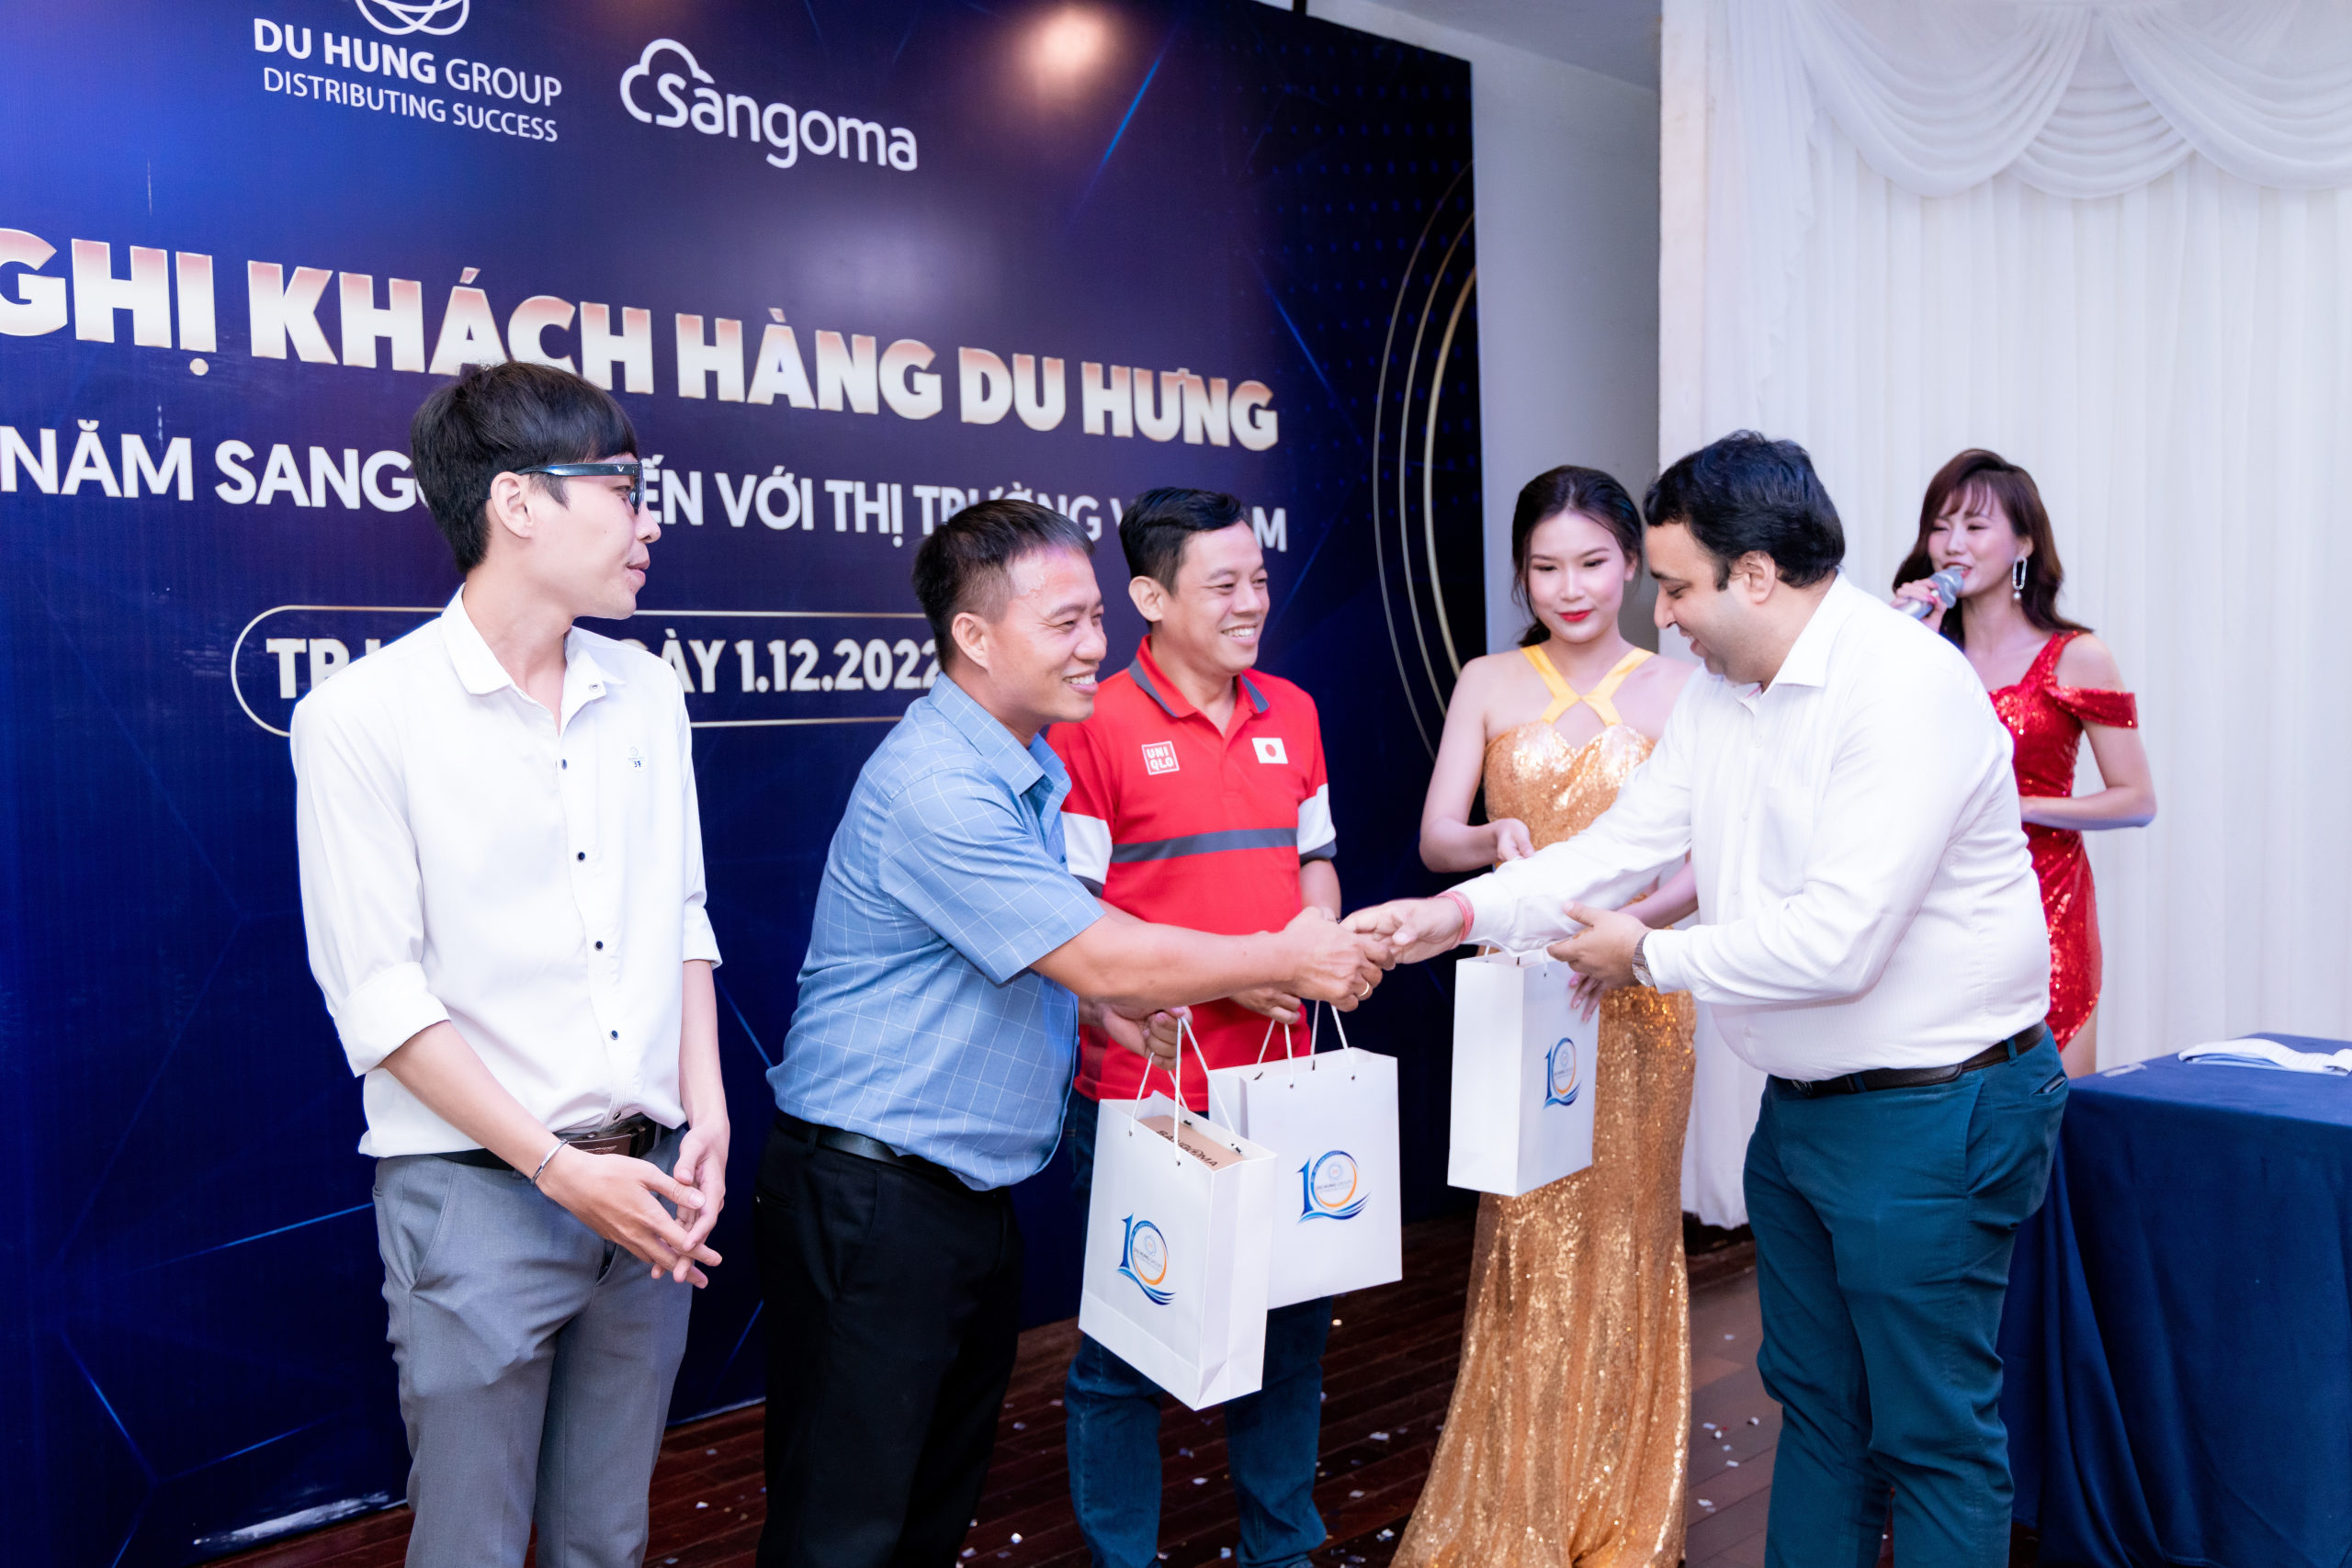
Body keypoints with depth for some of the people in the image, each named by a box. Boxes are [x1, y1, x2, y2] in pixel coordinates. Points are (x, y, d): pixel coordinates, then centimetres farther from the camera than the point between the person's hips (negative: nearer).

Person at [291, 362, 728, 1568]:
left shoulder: (647, 692, 7)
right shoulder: (363, 715, -10)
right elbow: (379, 995, -12)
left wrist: (705, 1112, -1)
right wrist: (559, 1169, -15)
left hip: (647, 1183, 5)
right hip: (475, 1191, -5)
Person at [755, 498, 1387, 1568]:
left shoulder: (1034, 769, 10)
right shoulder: (934, 785, -23)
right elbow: (1103, 961, -23)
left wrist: (1106, 1005, 5)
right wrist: (1285, 960, -12)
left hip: (976, 1189, 9)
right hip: (872, 1196, -9)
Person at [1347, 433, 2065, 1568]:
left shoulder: (1905, 688, -23)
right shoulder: (1719, 694, 6)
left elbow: (1835, 943, -28)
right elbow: (1625, 844, 9)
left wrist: (1649, 958, -15)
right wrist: (1458, 913, -1)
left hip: (1928, 1112, -9)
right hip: (1801, 1104, 9)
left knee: (1933, 1430, 5)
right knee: (1813, 1400, 21)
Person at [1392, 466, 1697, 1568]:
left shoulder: (1677, 690, 1)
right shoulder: (1488, 684, 4)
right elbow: (1435, 837, -2)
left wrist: (1635, 920, -23)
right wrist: (1498, 841, -23)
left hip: (1637, 995, 0)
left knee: (1625, 1233, 8)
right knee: (1526, 1238, 3)